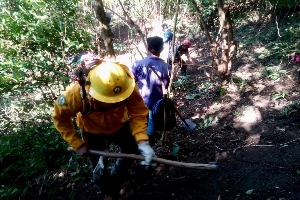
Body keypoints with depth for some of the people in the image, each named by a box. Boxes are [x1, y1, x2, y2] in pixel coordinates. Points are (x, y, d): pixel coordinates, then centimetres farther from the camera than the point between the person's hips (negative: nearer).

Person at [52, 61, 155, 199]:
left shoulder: (127, 86, -38)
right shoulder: (76, 94, -39)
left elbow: (138, 113, -28)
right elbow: (60, 118, -20)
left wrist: (142, 141, -42)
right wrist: (77, 144, -20)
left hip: (120, 125, 2)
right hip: (93, 131, -1)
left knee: (132, 152, 17)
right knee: (99, 169, 12)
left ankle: (115, 178, 50)